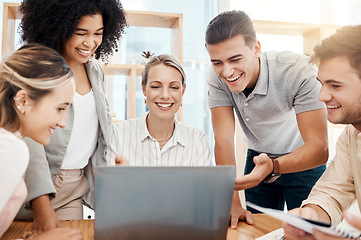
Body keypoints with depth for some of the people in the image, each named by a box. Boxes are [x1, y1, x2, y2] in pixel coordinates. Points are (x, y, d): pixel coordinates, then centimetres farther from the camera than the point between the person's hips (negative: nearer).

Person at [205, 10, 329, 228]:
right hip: (258, 159, 3)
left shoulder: (298, 70, -29)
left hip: (304, 160, -2)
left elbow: (319, 148, -32)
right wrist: (232, 203, -29)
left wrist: (273, 167, -51)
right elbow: (224, 140, -22)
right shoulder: (217, 78, -19)